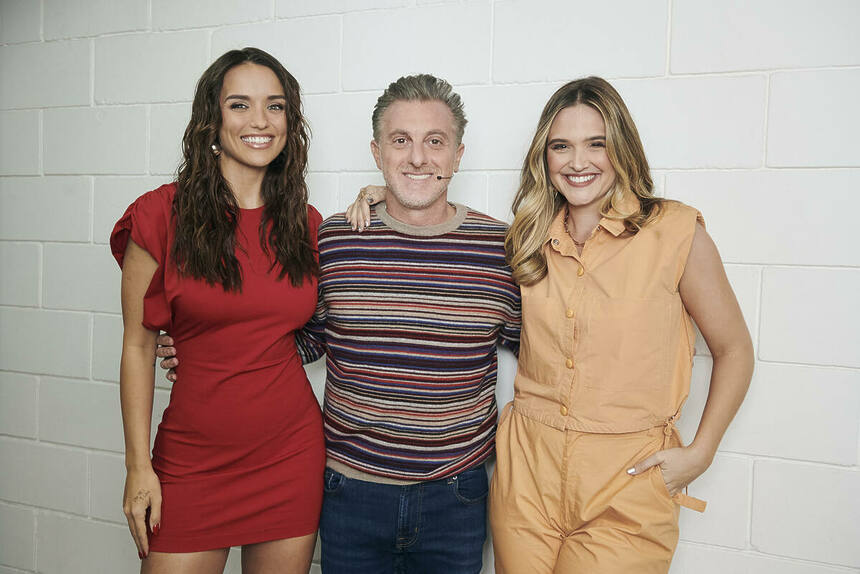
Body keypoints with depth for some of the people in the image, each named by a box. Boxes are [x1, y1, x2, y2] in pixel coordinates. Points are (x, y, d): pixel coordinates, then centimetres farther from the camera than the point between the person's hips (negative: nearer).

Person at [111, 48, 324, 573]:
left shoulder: (305, 224, 3)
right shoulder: (164, 215, -7)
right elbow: (138, 346, -3)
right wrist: (138, 466, -4)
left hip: (292, 451, 3)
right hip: (194, 457, -2)